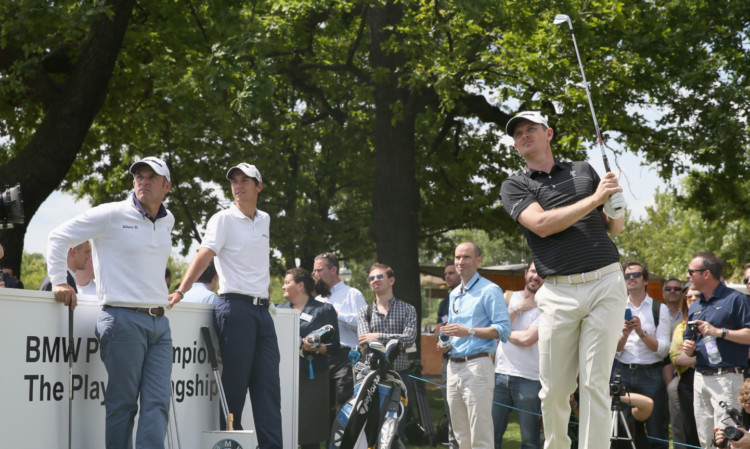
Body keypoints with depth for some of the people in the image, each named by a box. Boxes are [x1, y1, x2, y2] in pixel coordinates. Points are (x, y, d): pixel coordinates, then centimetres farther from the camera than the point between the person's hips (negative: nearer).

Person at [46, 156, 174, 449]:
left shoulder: (167, 221, 15)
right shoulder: (111, 215, -3)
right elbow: (59, 237, 1)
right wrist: (58, 281, -5)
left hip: (159, 323, 6)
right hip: (123, 320, -6)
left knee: (158, 402, -3)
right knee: (123, 402, -3)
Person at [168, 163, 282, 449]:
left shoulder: (264, 220, 17)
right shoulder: (223, 219, -1)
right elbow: (204, 255, -15)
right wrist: (181, 290, -27)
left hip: (262, 310, 6)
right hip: (235, 306, -6)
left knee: (269, 387, 1)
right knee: (234, 385, -6)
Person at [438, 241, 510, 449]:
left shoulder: (489, 290, -5)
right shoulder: (454, 294, 20)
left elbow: (503, 328, -13)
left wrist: (469, 332, -22)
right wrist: (446, 344, 8)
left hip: (477, 365, -8)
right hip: (454, 367, 8)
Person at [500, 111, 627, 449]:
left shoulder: (584, 171, 17)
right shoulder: (514, 186, 10)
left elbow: (614, 228, 23)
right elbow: (542, 224, -9)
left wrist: (617, 209, -1)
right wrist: (595, 199, -9)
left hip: (605, 284, 1)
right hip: (559, 293, -1)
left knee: (595, 384, -5)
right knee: (554, 389, -1)